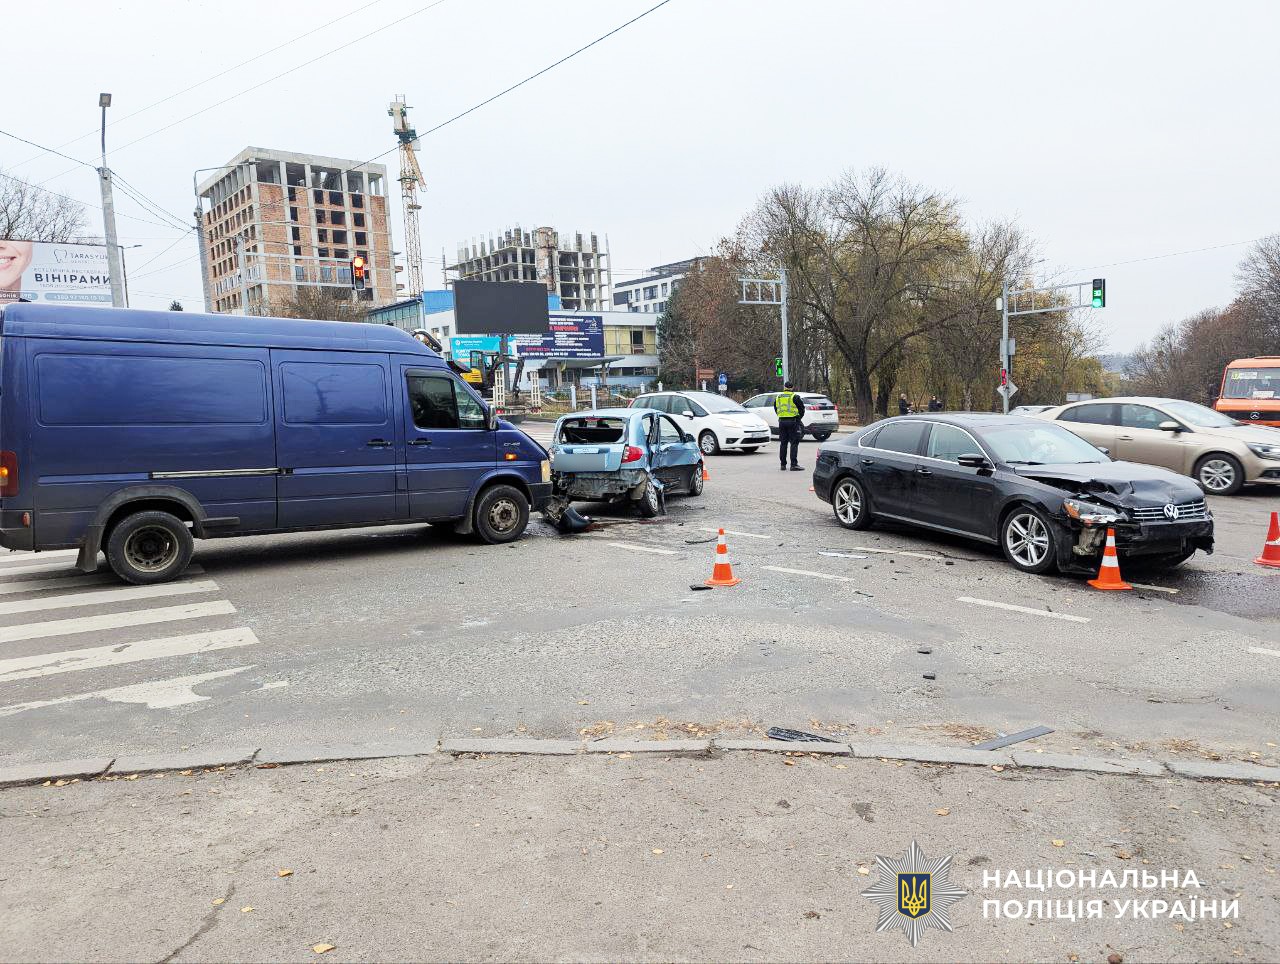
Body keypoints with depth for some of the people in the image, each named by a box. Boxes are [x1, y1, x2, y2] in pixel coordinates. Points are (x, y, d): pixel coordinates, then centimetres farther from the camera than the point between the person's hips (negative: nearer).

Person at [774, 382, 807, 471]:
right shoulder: (795, 397, -7)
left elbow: (776, 409, 16)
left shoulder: (777, 397, 9)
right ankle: (794, 464, -9)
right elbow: (801, 408, -2)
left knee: (783, 443, 11)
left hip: (782, 421, 5)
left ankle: (782, 464, 12)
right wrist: (799, 418, 14)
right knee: (794, 443, -3)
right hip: (793, 421, -5)